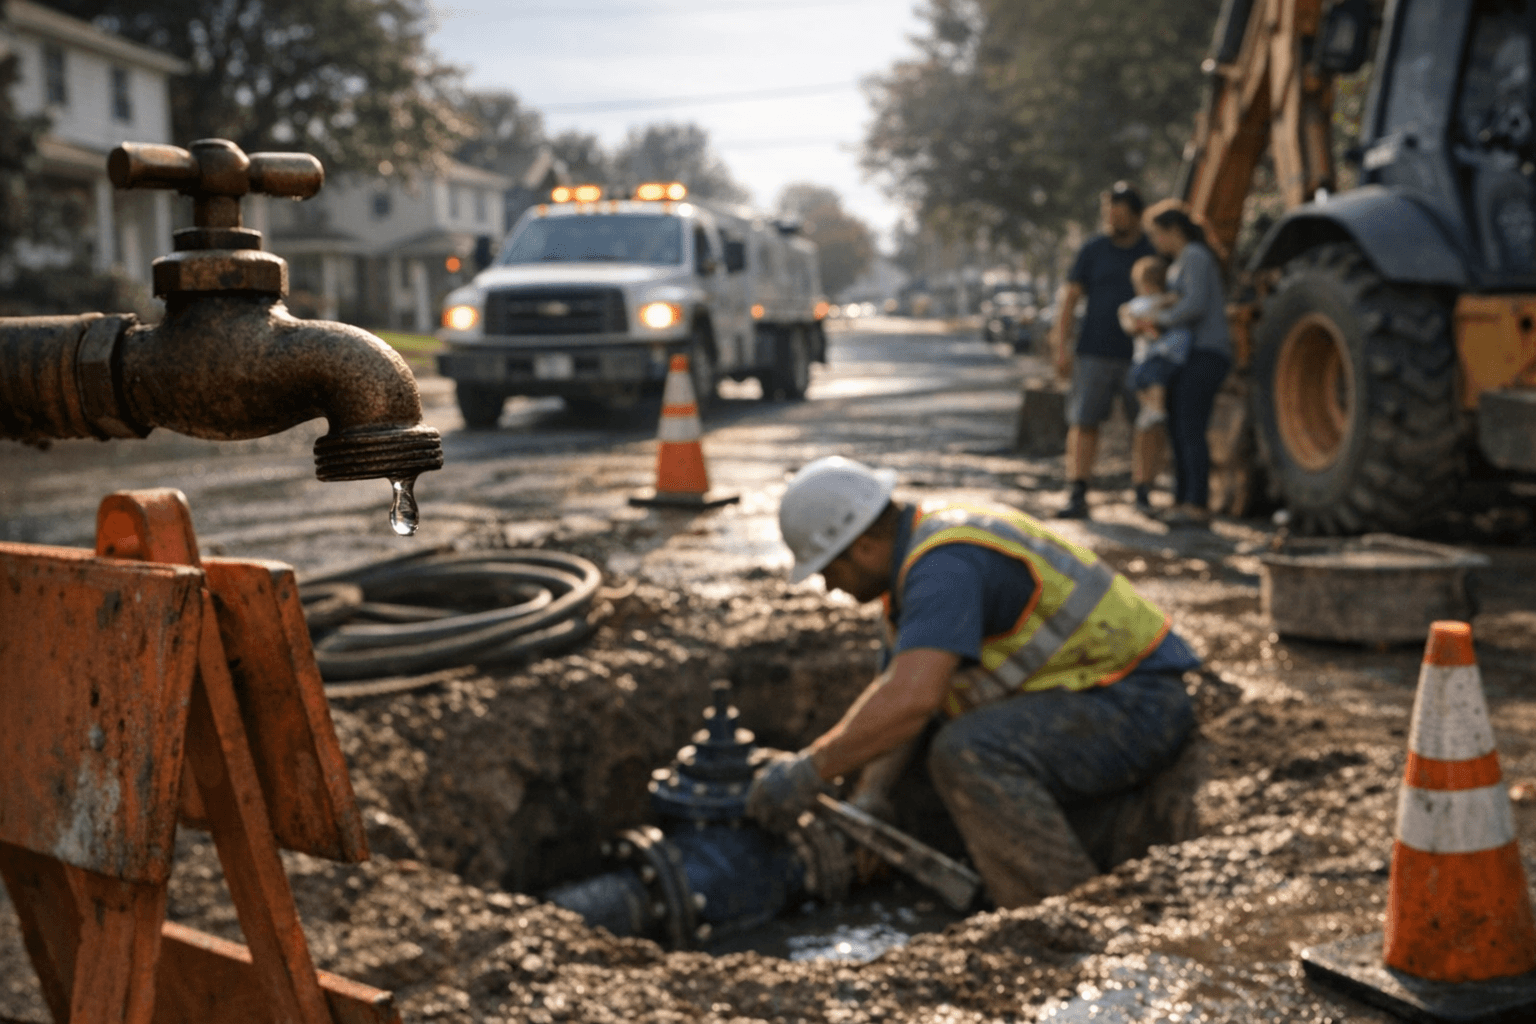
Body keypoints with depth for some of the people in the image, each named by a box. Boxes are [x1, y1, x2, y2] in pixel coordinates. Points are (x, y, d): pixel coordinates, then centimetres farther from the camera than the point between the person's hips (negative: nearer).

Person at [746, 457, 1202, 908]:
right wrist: (863, 800, 3)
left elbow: (911, 699, -38)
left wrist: (808, 771, -27)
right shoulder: (918, 556, 9)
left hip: (1137, 702, -10)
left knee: (966, 753, -28)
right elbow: (893, 690, 13)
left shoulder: (943, 565, -24)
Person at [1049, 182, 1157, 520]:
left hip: (1140, 356, 0)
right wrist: (1061, 346, -5)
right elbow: (1069, 298, 4)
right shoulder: (1092, 250, 5)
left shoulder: (1155, 251, 4)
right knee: (1083, 423, -5)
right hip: (1095, 353, 0)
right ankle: (1077, 498, -2)